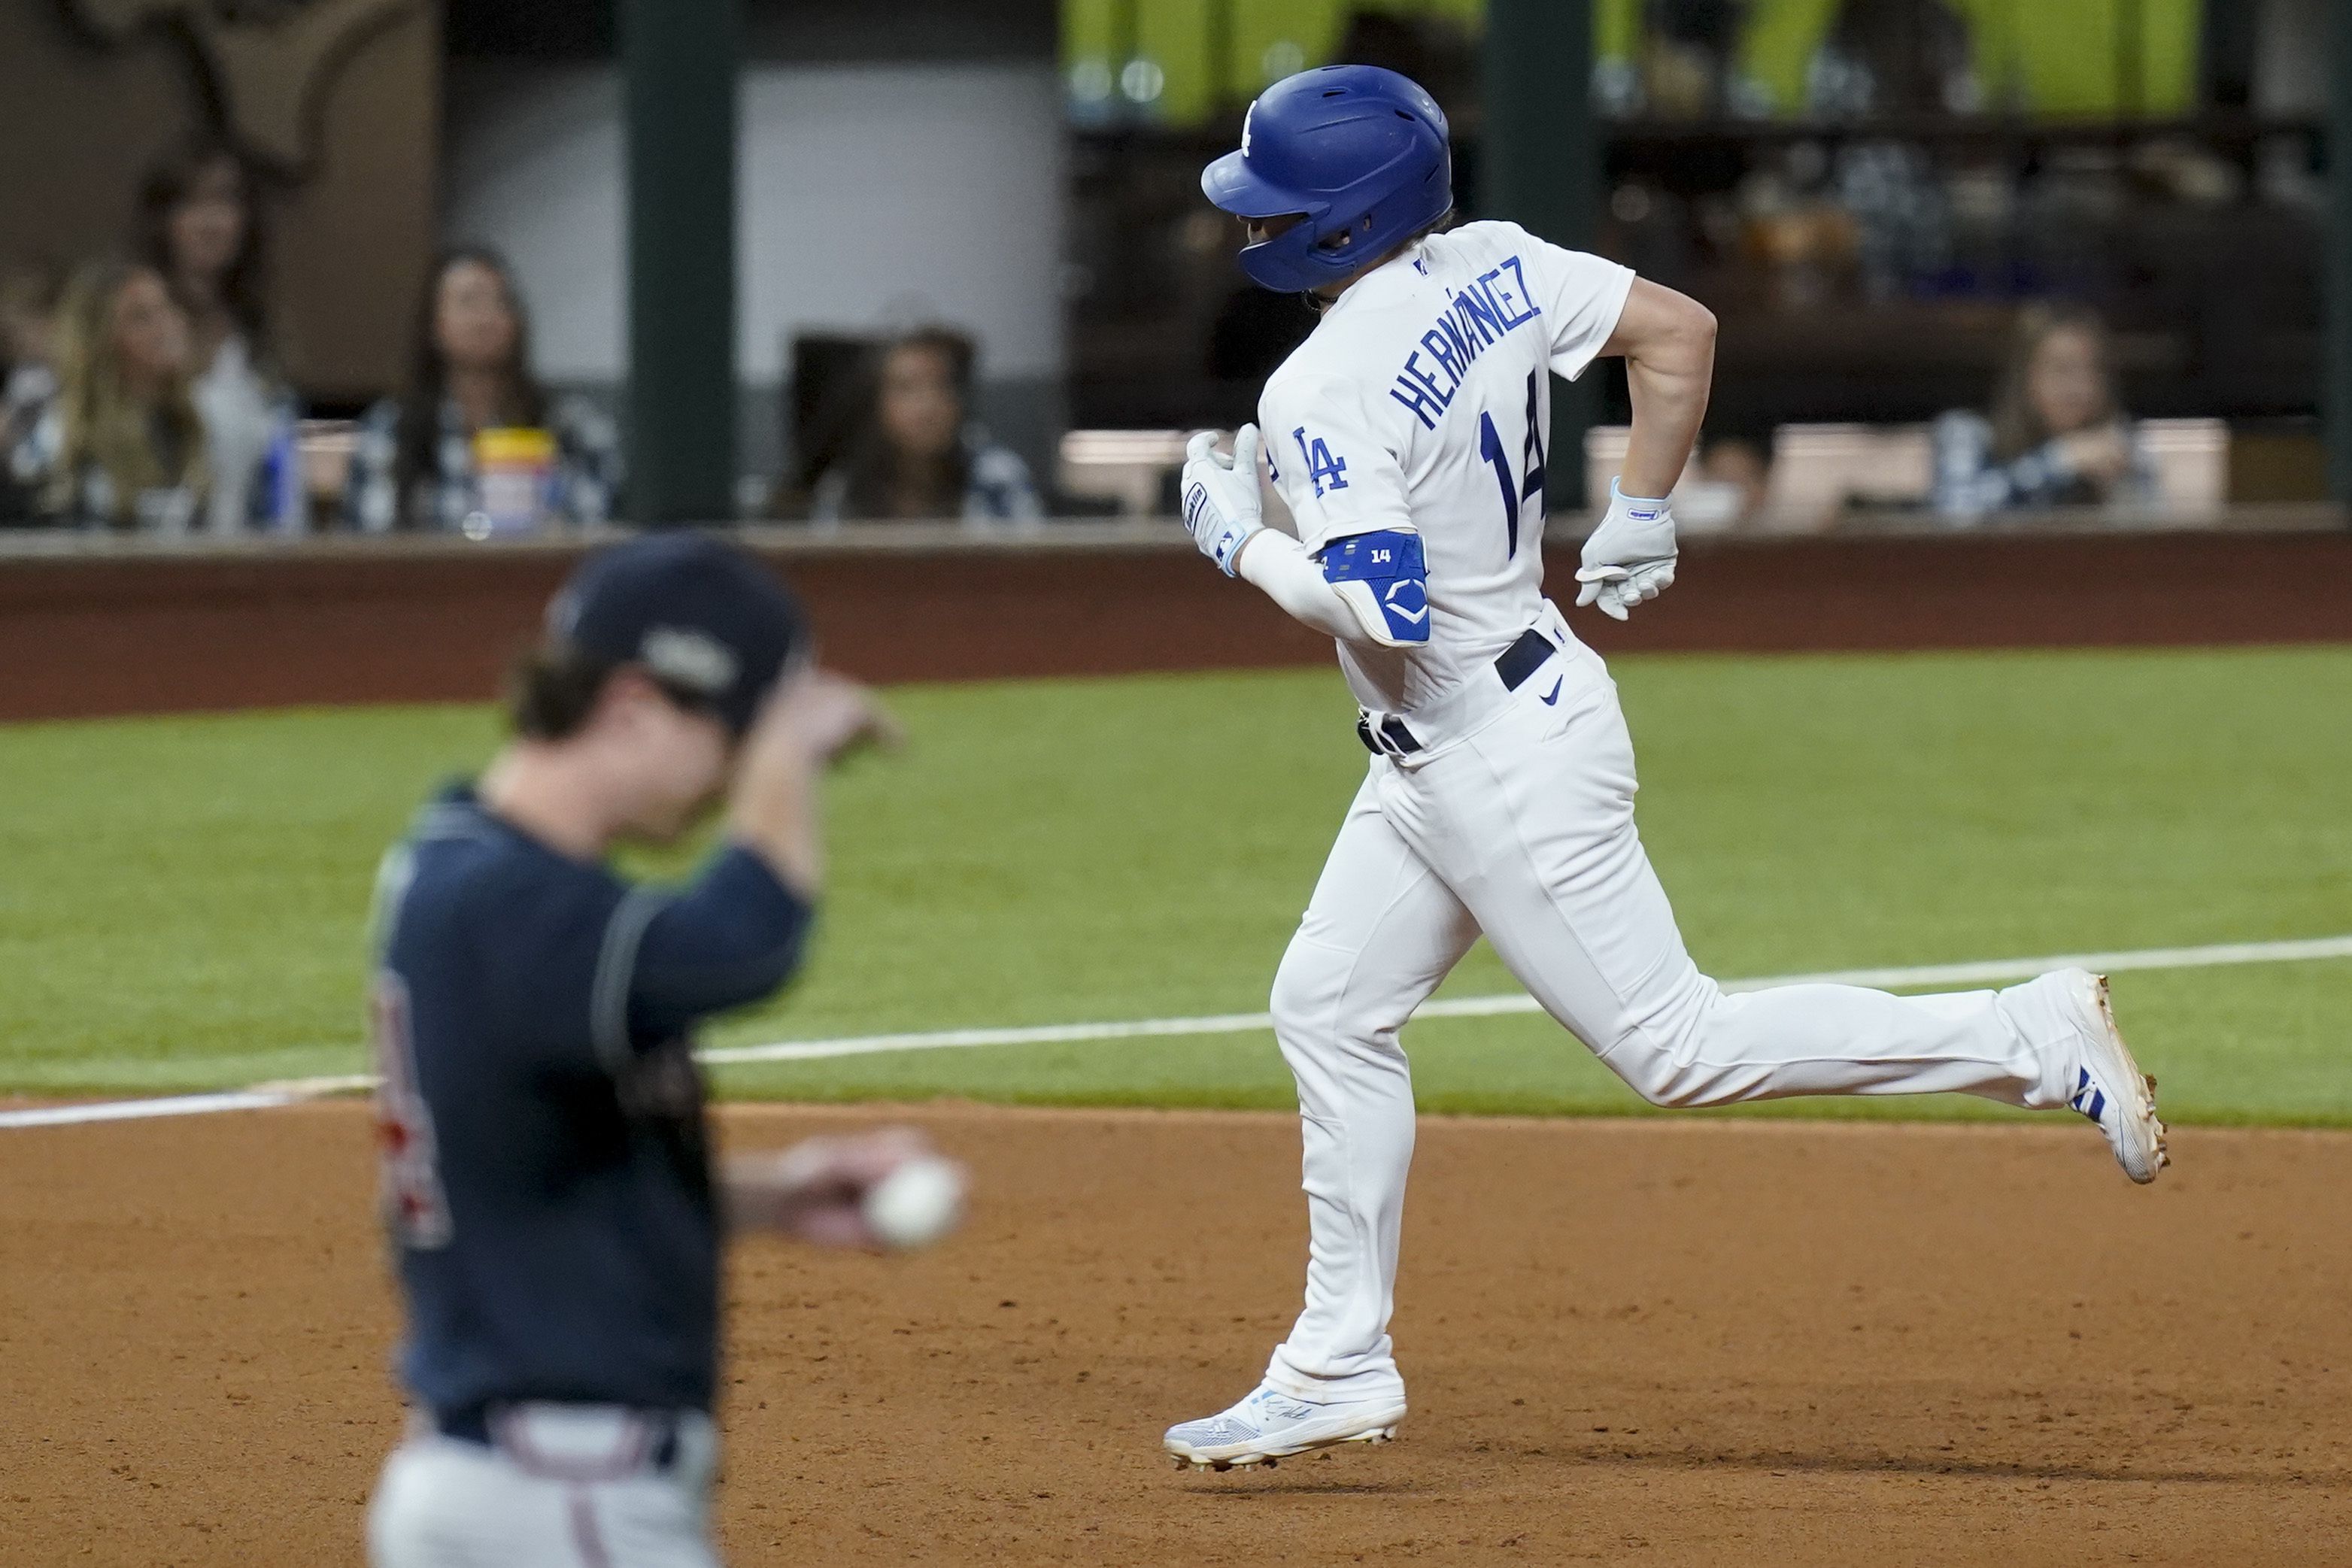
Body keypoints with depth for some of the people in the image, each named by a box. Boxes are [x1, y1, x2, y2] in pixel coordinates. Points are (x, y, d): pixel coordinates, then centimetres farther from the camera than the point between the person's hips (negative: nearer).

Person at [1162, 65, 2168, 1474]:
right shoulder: (1493, 268, 1)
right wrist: (1643, 514, 15)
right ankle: (1340, 1369, 18)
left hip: (1502, 758, -10)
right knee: (1330, 1012, 13)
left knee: (1678, 1047, -5)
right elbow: (1680, 329, 6)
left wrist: (1241, 543, -16)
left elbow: (1383, 611, -32)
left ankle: (2033, 1040, -4)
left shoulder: (1325, 394, -24)